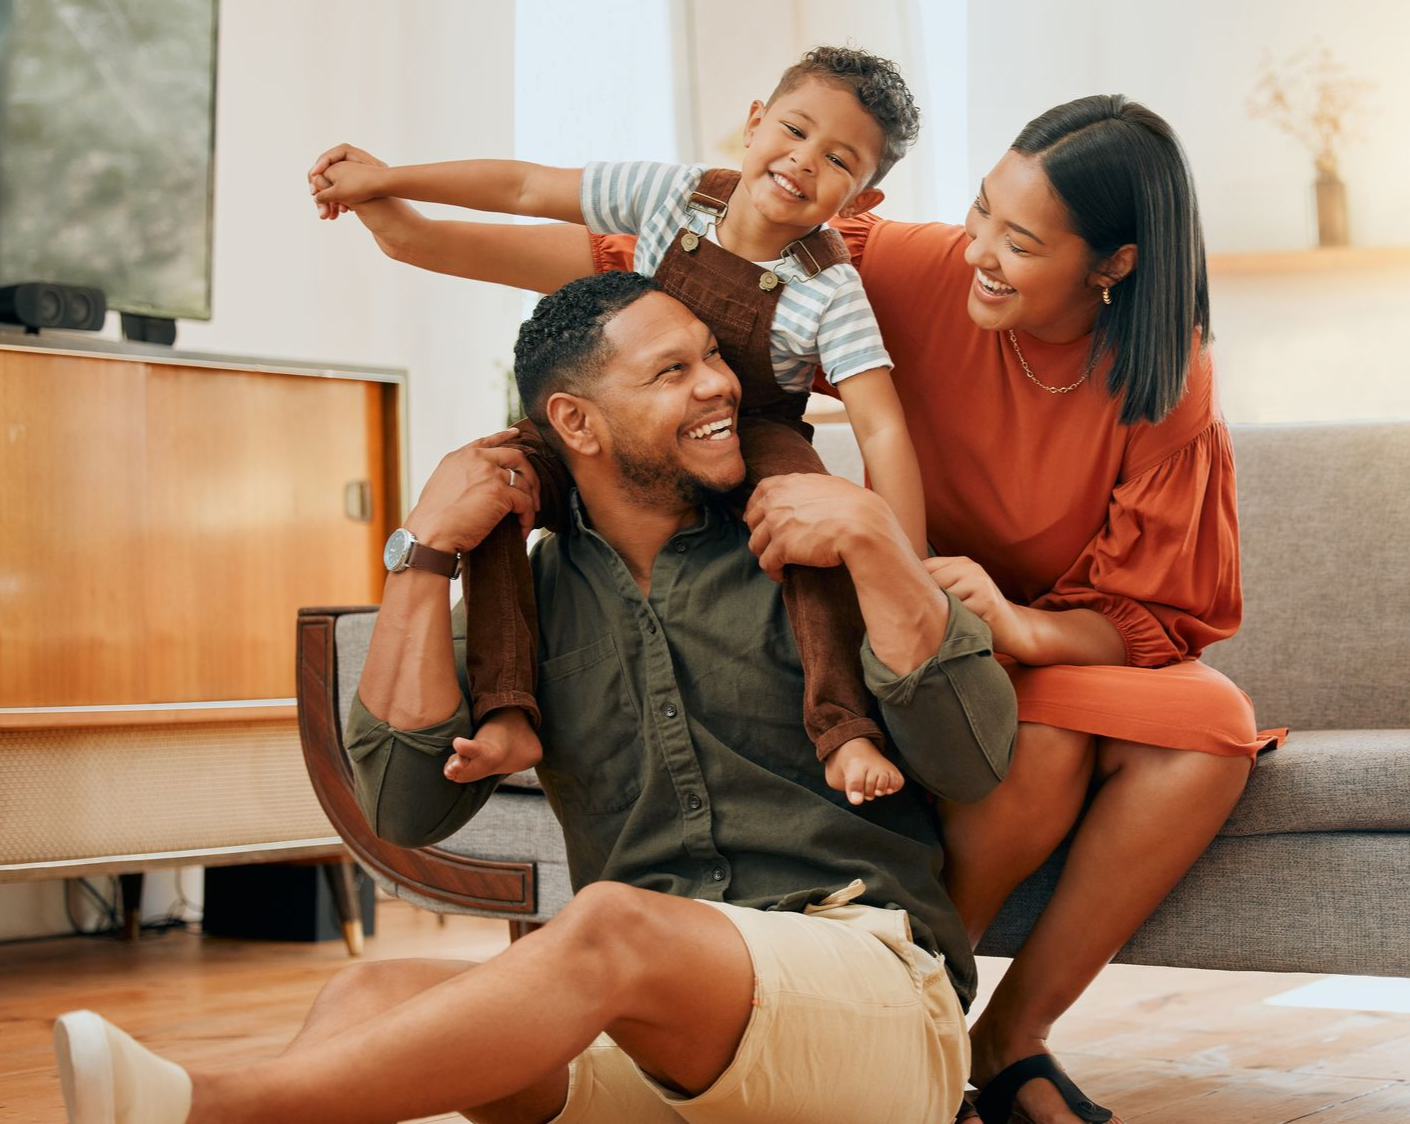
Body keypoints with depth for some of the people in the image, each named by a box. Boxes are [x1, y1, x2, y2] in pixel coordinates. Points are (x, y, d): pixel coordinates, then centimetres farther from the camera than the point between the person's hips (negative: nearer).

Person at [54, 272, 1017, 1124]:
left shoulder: (804, 552, 8)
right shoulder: (530, 597, 15)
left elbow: (976, 762, -2)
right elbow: (409, 806, 2)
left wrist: (874, 538, -11)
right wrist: (422, 554, -1)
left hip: (882, 999, -3)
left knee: (607, 925, -34)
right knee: (377, 995, -24)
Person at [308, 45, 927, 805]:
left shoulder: (830, 291, -22)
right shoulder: (675, 195, -14)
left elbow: (882, 431, -28)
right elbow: (523, 187, -6)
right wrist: (380, 180, -2)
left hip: (749, 447, -3)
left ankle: (843, 727, -38)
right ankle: (506, 711, -27)